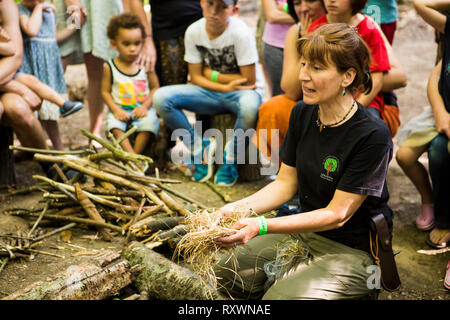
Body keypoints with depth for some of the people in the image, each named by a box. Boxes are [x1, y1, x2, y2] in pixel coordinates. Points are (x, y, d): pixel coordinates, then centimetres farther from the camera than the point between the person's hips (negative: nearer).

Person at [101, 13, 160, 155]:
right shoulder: (110, 67, -3)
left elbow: (155, 87, 2)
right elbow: (105, 91, 1)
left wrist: (145, 106, -11)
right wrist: (116, 110, -13)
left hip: (142, 109, 0)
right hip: (120, 109, 0)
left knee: (149, 122, -28)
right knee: (114, 125, -28)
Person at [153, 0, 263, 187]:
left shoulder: (240, 33, -18)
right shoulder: (193, 32, -7)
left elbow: (249, 81, -17)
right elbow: (196, 77, -3)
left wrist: (213, 75, -9)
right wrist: (226, 87, -18)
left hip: (240, 92, -4)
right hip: (210, 93, 4)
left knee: (250, 106, -41)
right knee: (160, 98, -18)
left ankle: (230, 160, -14)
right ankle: (200, 149, -2)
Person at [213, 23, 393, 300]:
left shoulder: (373, 136, -24)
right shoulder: (302, 113, -2)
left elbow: (337, 214, -22)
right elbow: (286, 182, 3)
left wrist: (262, 226, -31)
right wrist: (241, 208, -16)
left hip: (352, 251, -6)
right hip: (305, 231, 6)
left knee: (280, 297, -24)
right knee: (225, 274, -5)